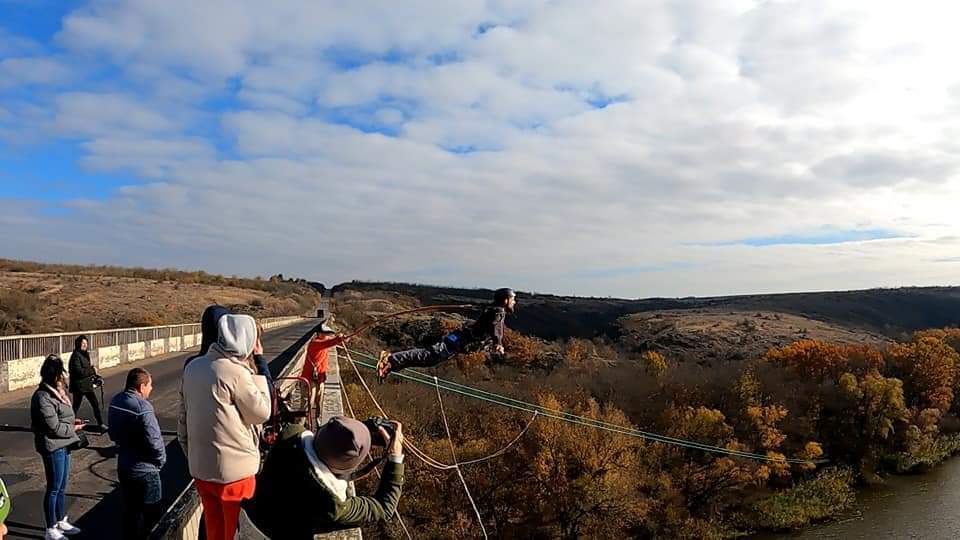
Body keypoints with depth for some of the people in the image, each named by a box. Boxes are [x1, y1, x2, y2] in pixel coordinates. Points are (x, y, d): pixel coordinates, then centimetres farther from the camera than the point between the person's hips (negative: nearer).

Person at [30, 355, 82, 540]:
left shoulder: (56, 392, 7)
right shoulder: (43, 397, -21)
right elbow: (54, 427, -21)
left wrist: (72, 421, 2)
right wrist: (73, 428, -8)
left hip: (63, 445, 9)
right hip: (53, 447, -9)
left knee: (62, 487, 20)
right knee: (53, 489, 4)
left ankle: (61, 522, 34)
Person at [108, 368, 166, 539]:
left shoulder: (115, 401, 0)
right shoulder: (143, 408, -26)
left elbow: (113, 434, 12)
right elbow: (154, 441, -27)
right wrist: (161, 460, -10)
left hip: (123, 466, 8)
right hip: (144, 470, -8)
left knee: (130, 510, 21)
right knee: (149, 513, 8)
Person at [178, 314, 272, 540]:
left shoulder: (192, 367, 2)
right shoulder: (235, 372, -21)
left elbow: (183, 420, 10)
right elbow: (262, 413, -11)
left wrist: (193, 457, 20)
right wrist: (257, 369, -7)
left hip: (200, 469, 7)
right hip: (235, 472, -7)